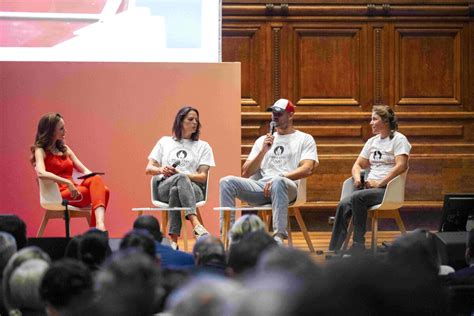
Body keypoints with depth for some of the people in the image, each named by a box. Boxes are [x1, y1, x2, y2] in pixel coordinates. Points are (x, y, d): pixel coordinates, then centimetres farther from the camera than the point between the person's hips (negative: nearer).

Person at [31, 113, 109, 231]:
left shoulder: (65, 149, 23)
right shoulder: (41, 151, 1)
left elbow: (84, 170, 17)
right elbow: (41, 173, -20)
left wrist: (92, 177, -7)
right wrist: (67, 183, -27)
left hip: (74, 190, 6)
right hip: (59, 195, -6)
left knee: (100, 185, -27)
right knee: (97, 191, -30)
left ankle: (99, 225, -46)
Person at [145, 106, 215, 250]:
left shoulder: (203, 146, 20)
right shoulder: (165, 142, 24)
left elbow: (203, 177, 7)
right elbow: (149, 169, 18)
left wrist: (178, 173, -10)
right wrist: (161, 170, -7)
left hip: (194, 189, 0)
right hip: (164, 188, 0)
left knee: (176, 190, -39)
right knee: (181, 179, -39)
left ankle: (174, 239, -50)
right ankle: (196, 225, -59)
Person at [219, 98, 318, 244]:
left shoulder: (305, 139, 14)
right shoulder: (262, 140, 26)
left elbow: (307, 169, -4)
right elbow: (246, 173, 18)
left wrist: (279, 177, -16)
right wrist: (263, 151, 3)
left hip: (287, 187, -4)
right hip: (260, 186, 4)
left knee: (278, 182, -41)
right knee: (227, 182, -20)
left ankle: (279, 236, -47)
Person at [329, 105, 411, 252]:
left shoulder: (399, 139, 0)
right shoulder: (372, 141, 24)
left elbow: (401, 166, -14)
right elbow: (358, 164, 24)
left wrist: (379, 183, -18)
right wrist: (357, 178, 0)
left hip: (388, 189, -6)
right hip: (370, 187, 6)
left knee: (357, 197, -35)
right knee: (343, 205, -24)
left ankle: (358, 245, -30)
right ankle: (334, 251, -31)